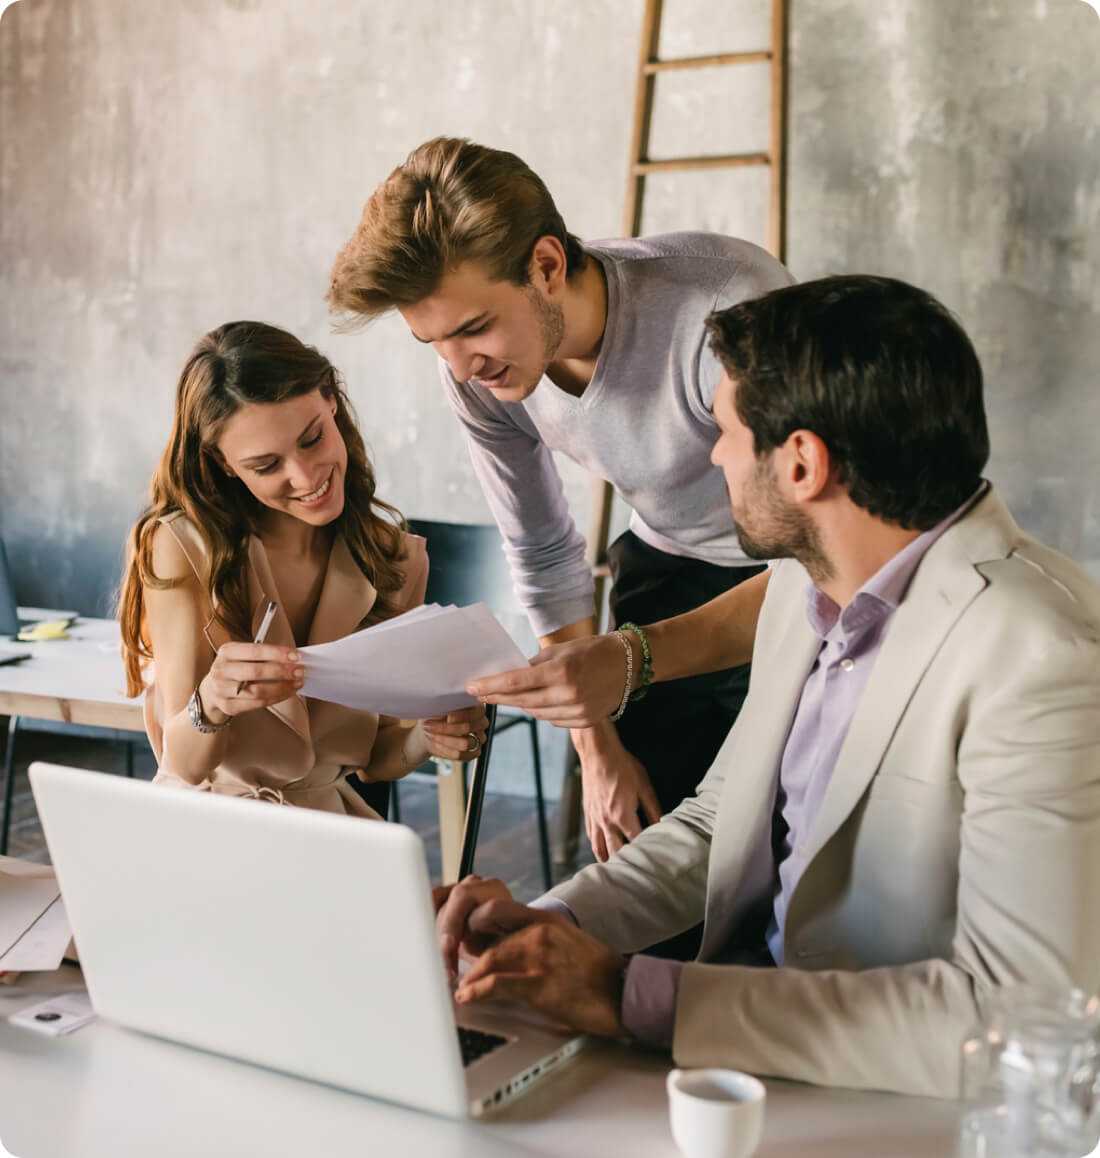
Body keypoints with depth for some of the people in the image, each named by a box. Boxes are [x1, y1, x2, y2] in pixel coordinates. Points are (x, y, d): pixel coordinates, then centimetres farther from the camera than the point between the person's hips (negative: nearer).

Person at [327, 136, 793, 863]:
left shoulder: (730, 306, -34)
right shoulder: (477, 374, -16)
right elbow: (544, 558, -3)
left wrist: (634, 660, -48)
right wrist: (599, 752, -3)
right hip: (668, 565, 4)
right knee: (632, 848, 1)